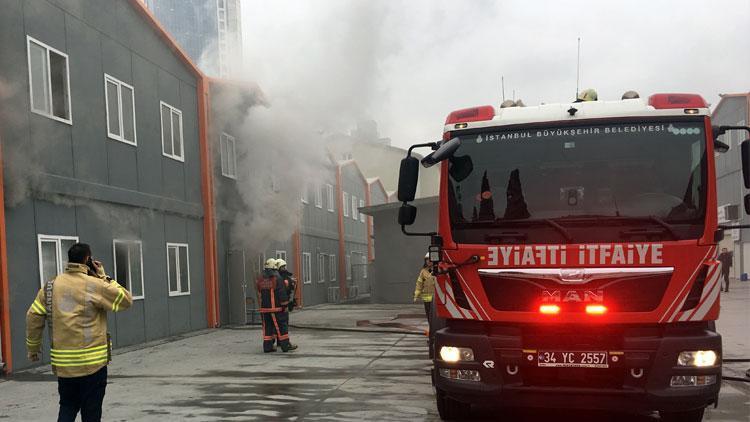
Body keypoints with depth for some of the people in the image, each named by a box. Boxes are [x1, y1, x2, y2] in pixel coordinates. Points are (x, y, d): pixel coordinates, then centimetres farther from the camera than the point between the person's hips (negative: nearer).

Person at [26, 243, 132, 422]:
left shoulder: (51, 286, 3)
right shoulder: (95, 285, -11)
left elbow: (33, 316, 3)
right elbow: (126, 300, -5)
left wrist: (33, 347, 15)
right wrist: (104, 278, 1)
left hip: (62, 363, 4)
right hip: (92, 362, -4)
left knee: (67, 407, 18)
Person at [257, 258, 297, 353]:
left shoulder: (260, 280, 8)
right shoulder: (277, 278, -11)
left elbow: (259, 294, 14)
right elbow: (282, 293, -13)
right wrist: (284, 305, -8)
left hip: (264, 308, 6)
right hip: (276, 307, -6)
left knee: (267, 327, 9)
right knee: (282, 325, 2)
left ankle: (267, 347, 9)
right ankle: (285, 345, 4)